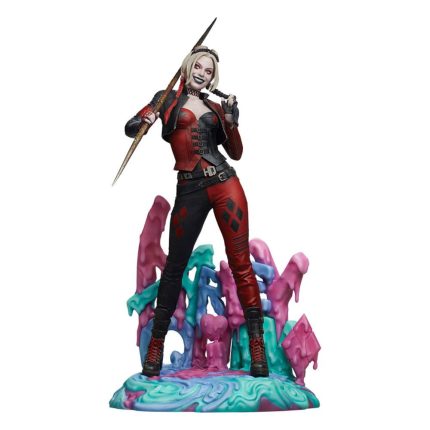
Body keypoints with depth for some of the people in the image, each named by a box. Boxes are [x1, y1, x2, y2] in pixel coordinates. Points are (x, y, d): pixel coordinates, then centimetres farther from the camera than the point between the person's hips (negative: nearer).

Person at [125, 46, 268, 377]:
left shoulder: (215, 108, 16)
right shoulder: (168, 99, 11)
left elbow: (236, 153, 15)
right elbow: (130, 129, 4)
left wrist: (231, 122, -2)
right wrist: (145, 121, -18)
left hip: (225, 184, 2)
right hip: (190, 190, -1)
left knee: (241, 263, -2)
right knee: (175, 266, 1)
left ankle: (257, 345, 2)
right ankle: (157, 342, 15)